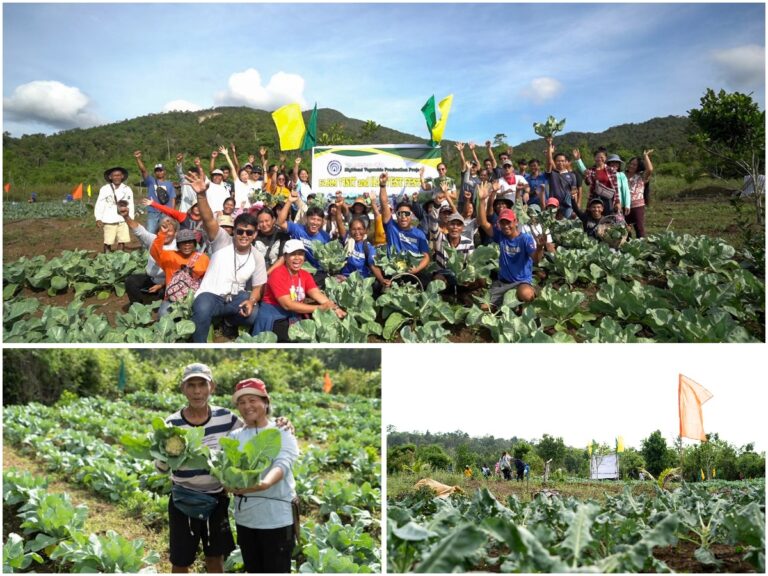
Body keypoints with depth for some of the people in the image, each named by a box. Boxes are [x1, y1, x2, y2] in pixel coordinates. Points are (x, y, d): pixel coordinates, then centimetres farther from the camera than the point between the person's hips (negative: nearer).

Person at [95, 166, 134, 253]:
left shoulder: (127, 189, 5)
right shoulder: (105, 189, -3)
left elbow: (131, 205, 8)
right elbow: (99, 205, -2)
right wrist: (98, 219, -7)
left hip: (122, 221, 2)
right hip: (109, 221, -2)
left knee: (122, 241, 1)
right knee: (108, 243, 0)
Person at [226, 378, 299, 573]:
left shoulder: (282, 433, -5)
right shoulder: (235, 437, 8)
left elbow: (282, 465, -22)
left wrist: (264, 483, -43)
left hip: (276, 517, -4)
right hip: (245, 517, 4)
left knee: (277, 570, 2)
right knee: (253, 570, 16)